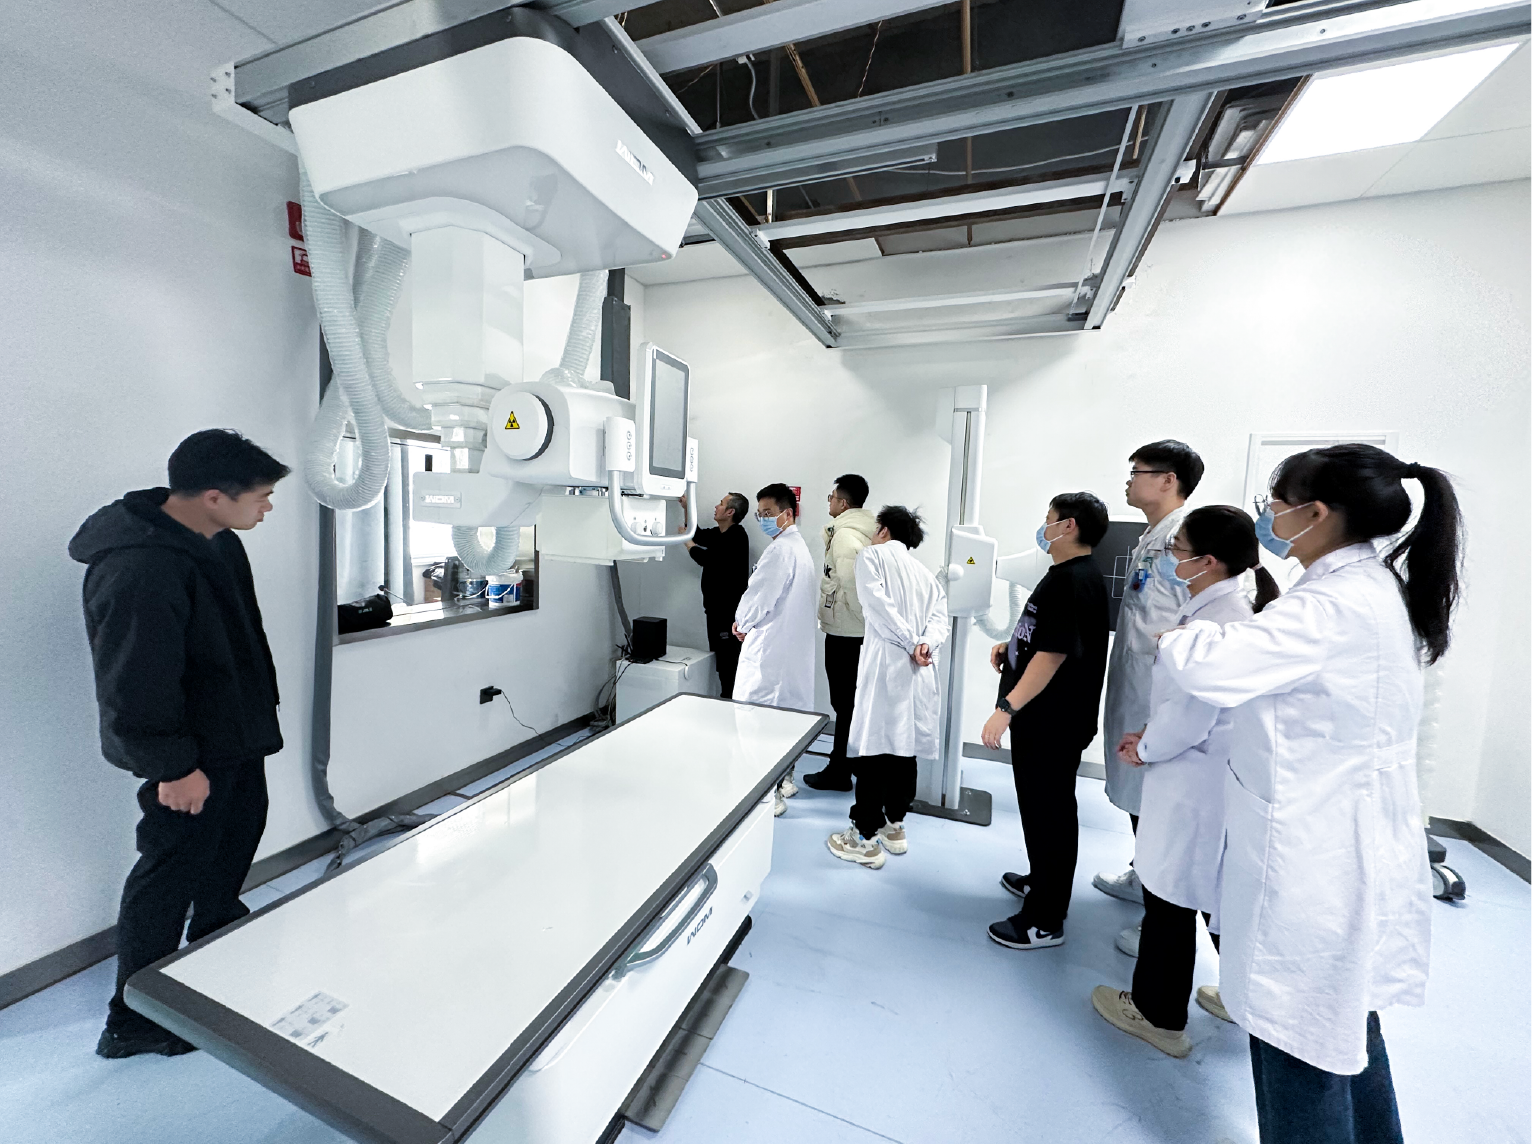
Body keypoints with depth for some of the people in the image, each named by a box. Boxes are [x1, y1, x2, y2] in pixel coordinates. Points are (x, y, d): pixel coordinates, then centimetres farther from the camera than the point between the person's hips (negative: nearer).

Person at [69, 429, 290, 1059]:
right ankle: (132, 1023, 27)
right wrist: (173, 766, -19)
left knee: (241, 828, 25)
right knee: (172, 872, 6)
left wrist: (258, 715, 20)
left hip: (236, 734, 10)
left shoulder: (216, 541, 1)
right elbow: (135, 688, -25)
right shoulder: (140, 571, -30)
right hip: (191, 757, -10)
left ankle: (217, 938, 51)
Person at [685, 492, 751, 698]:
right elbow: (697, 534, 27)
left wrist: (686, 541, -4)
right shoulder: (719, 534, 12)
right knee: (718, 657, 17)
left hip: (729, 611, -10)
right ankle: (725, 700, 27)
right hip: (716, 606, 10)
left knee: (728, 659, -5)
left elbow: (707, 559, -20)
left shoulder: (737, 537, -17)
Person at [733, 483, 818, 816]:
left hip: (771, 648, -10)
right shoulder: (800, 547, 15)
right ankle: (784, 779, 31)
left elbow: (758, 598, -19)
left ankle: (769, 794, 7)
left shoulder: (780, 550, -18)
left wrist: (741, 622, 1)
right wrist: (748, 621, 11)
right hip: (793, 647, 10)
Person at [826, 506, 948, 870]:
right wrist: (925, 644, -8)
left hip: (886, 662, -7)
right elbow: (940, 615, 6)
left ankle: (865, 839, 6)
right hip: (919, 671, 7)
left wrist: (909, 643, -10)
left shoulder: (872, 555, 4)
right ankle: (894, 827, 26)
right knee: (904, 747, 14)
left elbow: (877, 603, -12)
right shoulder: (924, 572, 22)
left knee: (872, 747, -1)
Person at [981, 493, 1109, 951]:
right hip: (1044, 718, 10)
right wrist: (1011, 645, 8)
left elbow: (1054, 653, -28)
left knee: (1049, 813, 3)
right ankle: (1041, 881, 43)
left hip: (1053, 724, -10)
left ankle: (1045, 921, 19)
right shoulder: (1071, 575, 12)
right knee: (1042, 806, 24)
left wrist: (1006, 709, -29)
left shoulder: (1073, 581, -21)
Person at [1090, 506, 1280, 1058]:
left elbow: (1190, 716, -23)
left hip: (1193, 787, -9)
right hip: (1214, 779, 9)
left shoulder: (1217, 620, -25)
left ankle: (1158, 1015, 29)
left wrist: (1144, 749, -7)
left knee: (1170, 899, 9)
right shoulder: (1223, 608, 6)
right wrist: (1150, 735, 8)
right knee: (1220, 893, 25)